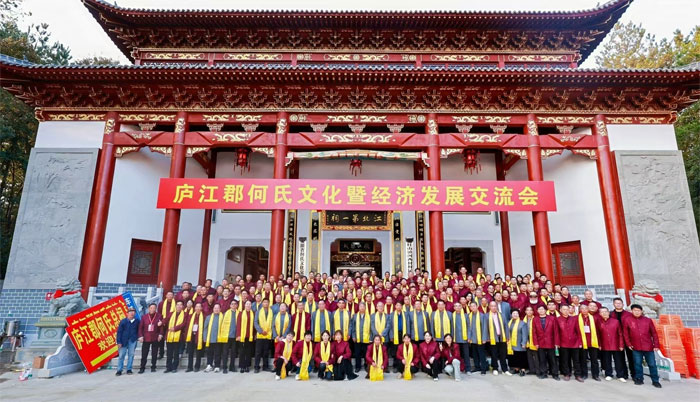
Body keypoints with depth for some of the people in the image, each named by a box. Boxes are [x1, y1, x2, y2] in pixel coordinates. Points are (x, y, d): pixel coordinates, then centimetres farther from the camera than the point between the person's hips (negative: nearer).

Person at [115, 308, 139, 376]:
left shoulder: (136, 321, 1)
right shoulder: (123, 321, -4)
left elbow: (138, 330, 11)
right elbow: (119, 332, -3)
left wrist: (138, 337, 0)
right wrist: (119, 342, -8)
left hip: (133, 341, 1)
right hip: (124, 341, -1)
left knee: (131, 354, 4)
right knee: (121, 355, 2)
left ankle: (129, 369, 13)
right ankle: (119, 370, 12)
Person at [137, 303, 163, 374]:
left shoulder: (159, 316, -2)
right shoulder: (145, 317, 3)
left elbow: (162, 325, -2)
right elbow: (140, 327, 4)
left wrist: (160, 334, -8)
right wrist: (140, 336, -2)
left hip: (155, 338, -1)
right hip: (146, 338, 1)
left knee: (154, 354, 6)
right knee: (144, 354, 3)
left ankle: (153, 367, 16)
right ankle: (142, 368, 13)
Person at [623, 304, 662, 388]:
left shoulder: (648, 320, 2)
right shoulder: (627, 321, -1)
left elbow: (654, 333, 5)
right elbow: (625, 333, 5)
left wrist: (656, 345, 2)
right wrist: (628, 344, 1)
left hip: (648, 347, 0)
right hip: (636, 347, 0)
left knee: (652, 364, 5)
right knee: (637, 364, 6)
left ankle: (655, 381, 18)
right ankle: (639, 379, 17)